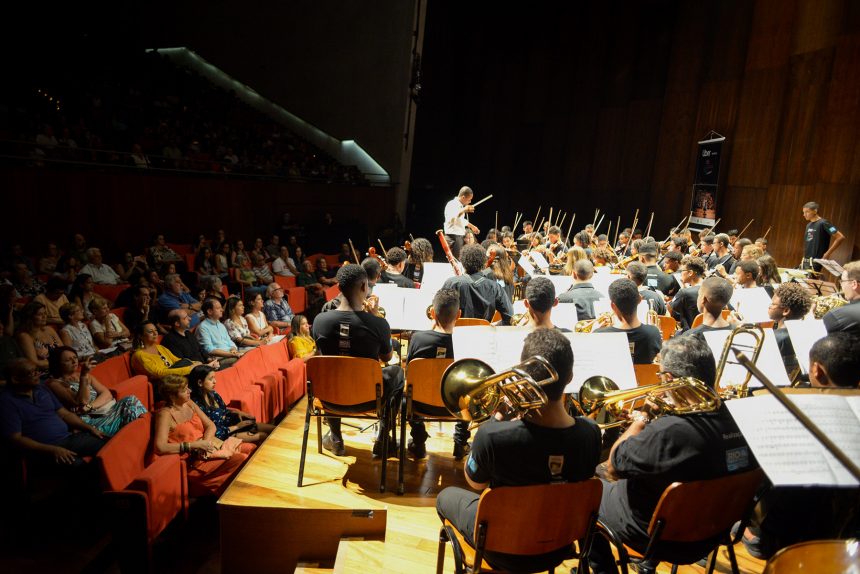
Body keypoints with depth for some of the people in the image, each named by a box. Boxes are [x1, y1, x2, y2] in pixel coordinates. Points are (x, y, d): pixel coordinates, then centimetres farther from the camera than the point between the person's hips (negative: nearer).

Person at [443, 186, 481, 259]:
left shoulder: (461, 206, 15)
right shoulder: (451, 205, -13)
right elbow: (451, 219, -32)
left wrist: (472, 226, 40)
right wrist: (463, 210, -36)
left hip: (460, 236, 10)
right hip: (453, 237, -10)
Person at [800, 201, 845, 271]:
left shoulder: (823, 223, -8)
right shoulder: (808, 225, 15)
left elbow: (841, 237, -13)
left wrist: (828, 253, -14)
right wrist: (803, 258, 11)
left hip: (815, 261, -8)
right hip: (805, 260, 8)